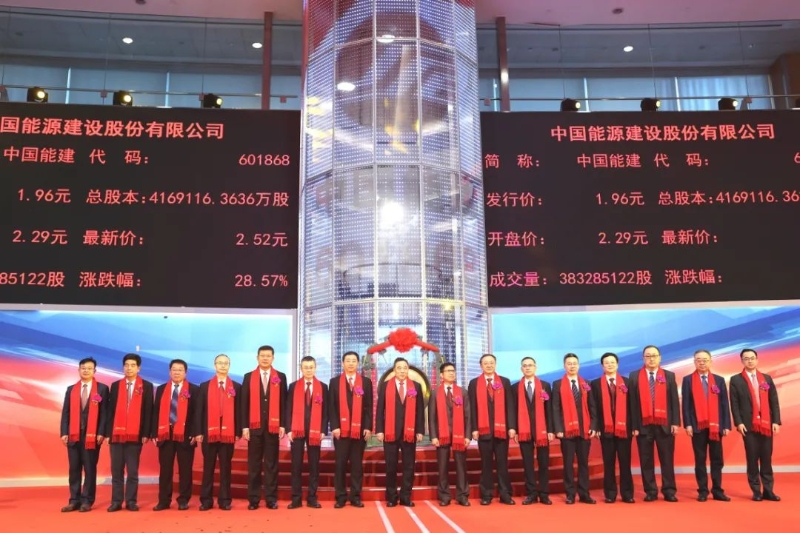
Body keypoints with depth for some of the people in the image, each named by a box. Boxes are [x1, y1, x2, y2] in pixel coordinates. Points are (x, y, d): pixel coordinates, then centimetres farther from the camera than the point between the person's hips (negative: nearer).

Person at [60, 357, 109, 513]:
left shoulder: (102, 389, 2)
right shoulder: (71, 389, 13)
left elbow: (104, 412, -3)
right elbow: (66, 412, 9)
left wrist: (101, 433, -10)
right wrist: (64, 433, -1)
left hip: (92, 435, -3)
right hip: (73, 434, 3)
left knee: (90, 469, 1)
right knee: (74, 468, 6)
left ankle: (87, 501, 7)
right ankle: (74, 500, 13)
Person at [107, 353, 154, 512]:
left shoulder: (146, 386, 3)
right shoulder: (115, 386, 10)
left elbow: (148, 411, 1)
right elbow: (110, 410, 8)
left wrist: (146, 433, -6)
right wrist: (108, 432, 0)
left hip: (136, 435, -2)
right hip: (116, 434, 2)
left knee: (133, 470, 3)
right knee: (116, 470, 5)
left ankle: (131, 501, 10)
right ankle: (116, 501, 12)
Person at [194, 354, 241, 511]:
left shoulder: (236, 387, 7)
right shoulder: (205, 386, 8)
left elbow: (238, 410, 4)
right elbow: (199, 410, 4)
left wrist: (238, 432, -3)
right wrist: (198, 432, -3)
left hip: (228, 433, 0)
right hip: (209, 432, 0)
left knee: (225, 468, 4)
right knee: (208, 468, 5)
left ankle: (225, 500, 11)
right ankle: (206, 500, 13)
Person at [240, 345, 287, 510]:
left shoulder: (281, 377, 6)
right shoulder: (249, 377, 7)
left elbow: (283, 403, 4)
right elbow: (244, 403, 4)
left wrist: (283, 425, -3)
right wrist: (245, 426, -3)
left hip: (273, 426, 0)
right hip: (254, 426, 0)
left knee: (271, 463, 4)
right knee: (254, 464, 4)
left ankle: (271, 498, 10)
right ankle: (253, 499, 11)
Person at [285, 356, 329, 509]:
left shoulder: (323, 387, 5)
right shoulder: (293, 386, 6)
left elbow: (325, 411, 4)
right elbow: (289, 409, 4)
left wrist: (323, 430, -5)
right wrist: (289, 429, -5)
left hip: (315, 431, 0)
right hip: (297, 430, 0)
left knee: (314, 465, 4)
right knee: (296, 465, 2)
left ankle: (312, 498, 11)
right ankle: (296, 498, 9)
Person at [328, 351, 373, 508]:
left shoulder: (366, 382, 8)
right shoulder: (335, 382, 7)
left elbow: (369, 406, 4)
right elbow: (331, 407, 2)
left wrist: (368, 427, -5)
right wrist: (334, 426, -8)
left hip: (360, 430, 0)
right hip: (341, 429, 0)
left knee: (357, 464, 5)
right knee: (340, 464, 2)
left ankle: (356, 497, 12)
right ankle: (340, 497, 10)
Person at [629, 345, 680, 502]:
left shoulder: (669, 376, 8)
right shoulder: (634, 376, 5)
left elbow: (674, 400, 4)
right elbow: (632, 402, 1)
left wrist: (675, 422, -5)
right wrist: (634, 426, -3)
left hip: (665, 424, 0)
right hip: (643, 425, 0)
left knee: (667, 459, 4)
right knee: (646, 460, 4)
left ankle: (669, 491, 12)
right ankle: (650, 491, 12)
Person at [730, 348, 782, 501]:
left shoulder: (767, 378, 12)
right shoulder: (736, 380, 3)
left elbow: (774, 402, 7)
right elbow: (734, 404, -2)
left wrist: (776, 422, -2)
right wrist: (739, 423, -11)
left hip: (766, 424, 3)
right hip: (748, 424, -2)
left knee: (767, 458, 5)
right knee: (752, 458, 1)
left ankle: (768, 490, 11)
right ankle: (756, 491, 8)